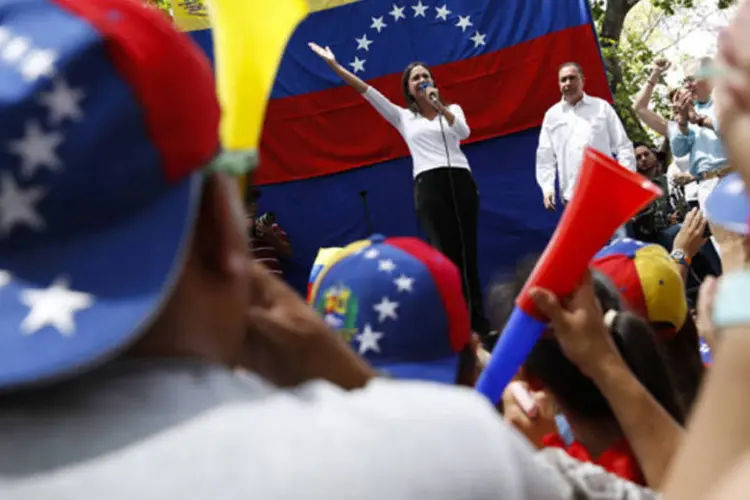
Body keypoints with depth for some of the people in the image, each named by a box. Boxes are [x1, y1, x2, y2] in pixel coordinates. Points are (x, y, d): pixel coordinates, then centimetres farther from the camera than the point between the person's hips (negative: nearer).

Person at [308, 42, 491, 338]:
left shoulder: (452, 109, 17)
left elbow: (464, 132, -4)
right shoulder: (403, 117, 15)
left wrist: (440, 106, -14)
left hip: (460, 181, 1)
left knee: (468, 253, 3)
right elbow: (367, 92, 11)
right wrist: (335, 66, 6)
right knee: (445, 255, -9)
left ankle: (479, 323, 7)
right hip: (428, 186, -1)